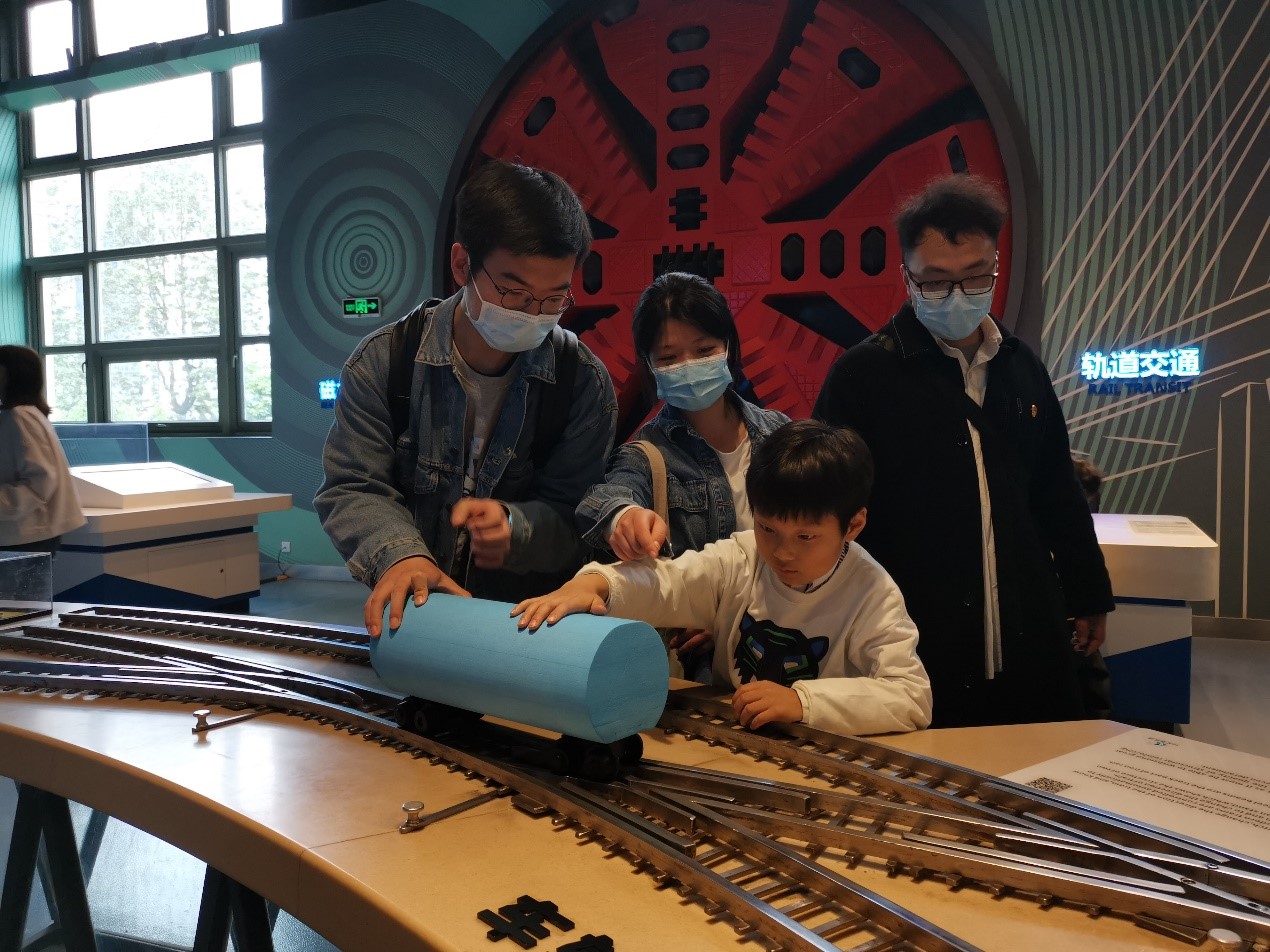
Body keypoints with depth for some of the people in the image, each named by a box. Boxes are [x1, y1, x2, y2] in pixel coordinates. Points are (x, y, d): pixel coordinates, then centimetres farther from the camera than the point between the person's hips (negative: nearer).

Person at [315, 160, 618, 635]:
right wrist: (399, 554, -24)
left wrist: (515, 527, -24)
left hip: (533, 620, -2)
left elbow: (575, 517, -2)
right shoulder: (381, 362, -3)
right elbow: (352, 490, -3)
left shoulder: (584, 382, -3)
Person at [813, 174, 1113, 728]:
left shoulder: (1022, 368, 9)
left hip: (1030, 646, 5)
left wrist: (1088, 597, 21)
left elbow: (1058, 495, 17)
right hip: (918, 654, -5)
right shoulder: (864, 374, -8)